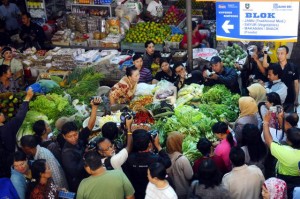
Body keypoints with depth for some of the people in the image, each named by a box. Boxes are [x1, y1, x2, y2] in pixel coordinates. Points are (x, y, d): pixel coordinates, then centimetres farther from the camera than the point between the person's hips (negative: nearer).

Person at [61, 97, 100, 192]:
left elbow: (90, 125, -17)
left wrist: (94, 107, -29)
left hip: (87, 179, 6)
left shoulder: (80, 138, -8)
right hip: (78, 185, -6)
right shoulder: (67, 153, -24)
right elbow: (74, 171, -31)